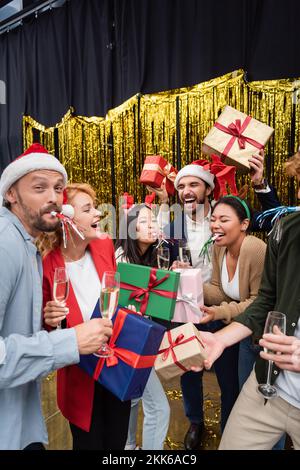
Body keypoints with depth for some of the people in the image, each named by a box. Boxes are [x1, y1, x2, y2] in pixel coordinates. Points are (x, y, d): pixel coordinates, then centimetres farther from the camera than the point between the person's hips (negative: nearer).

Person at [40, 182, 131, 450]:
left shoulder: (105, 246, -6)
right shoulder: (46, 266, -21)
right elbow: (44, 324, -7)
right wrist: (50, 321, -27)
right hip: (80, 374, -4)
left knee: (118, 439, 23)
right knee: (89, 443, 18)